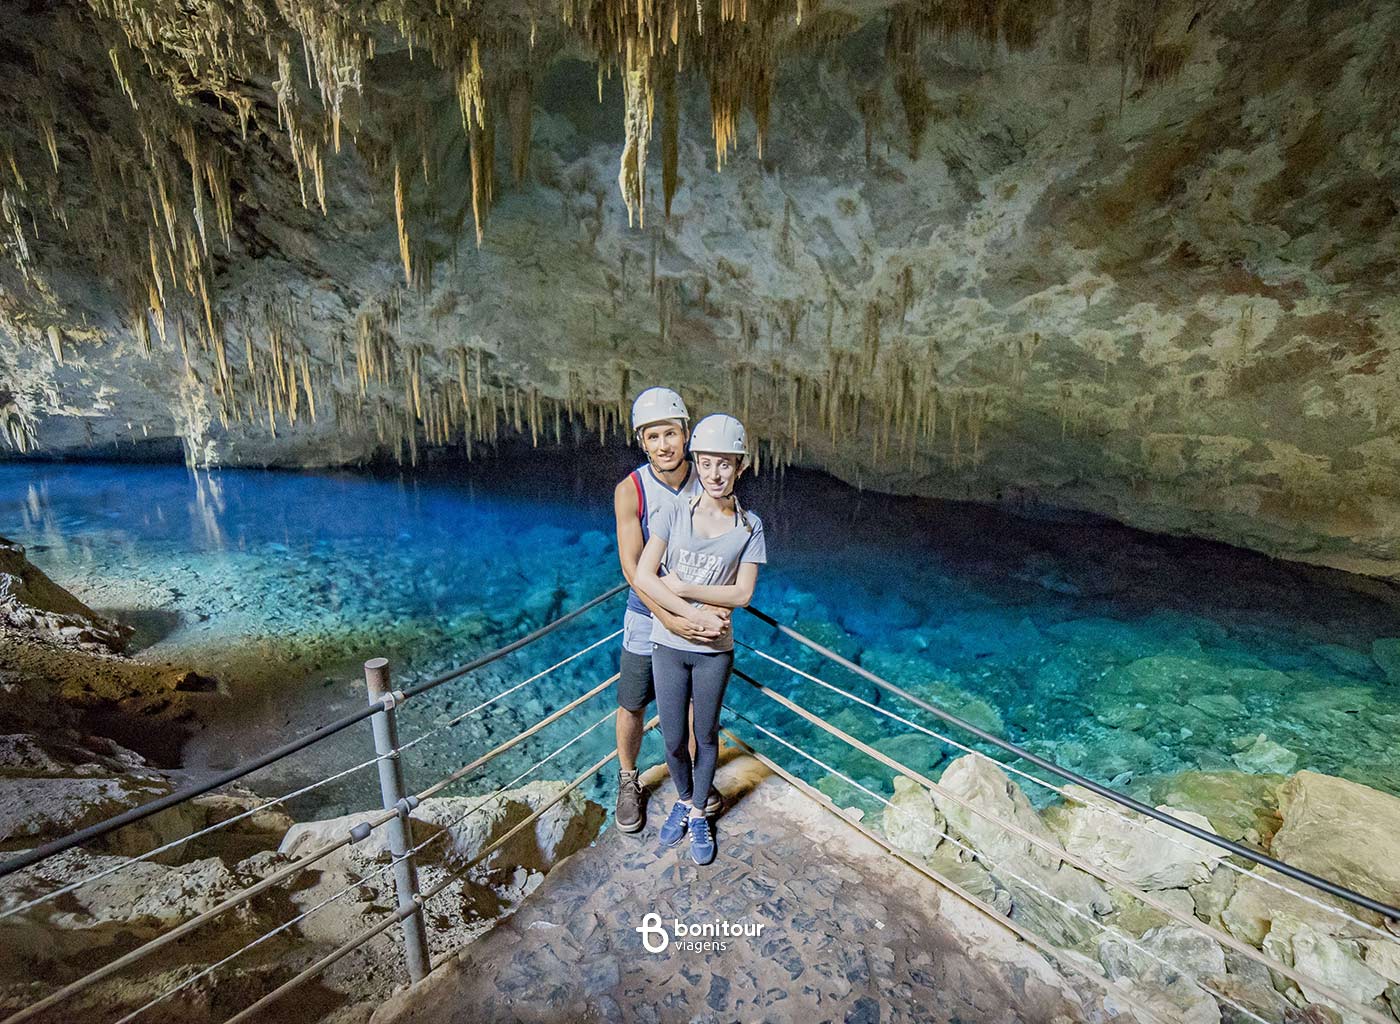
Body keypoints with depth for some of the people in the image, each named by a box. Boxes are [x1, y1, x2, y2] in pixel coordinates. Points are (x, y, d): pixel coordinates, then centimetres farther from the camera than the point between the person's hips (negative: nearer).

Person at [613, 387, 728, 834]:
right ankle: (629, 781, 41)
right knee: (632, 707, 12)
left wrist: (721, 605, -26)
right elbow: (632, 566, -21)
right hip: (648, 617, -2)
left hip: (700, 616, 2)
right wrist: (671, 620, -30)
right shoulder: (630, 490, -17)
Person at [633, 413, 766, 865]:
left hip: (714, 650, 0)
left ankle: (699, 813, 43)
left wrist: (679, 586, -15)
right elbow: (642, 577, -15)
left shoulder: (750, 526, -6)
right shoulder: (675, 514, -8)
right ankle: (683, 801, 45)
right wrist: (691, 613, -22)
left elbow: (741, 594, -11)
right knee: (674, 740, 14)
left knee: (705, 736, 17)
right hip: (668, 645, 0)